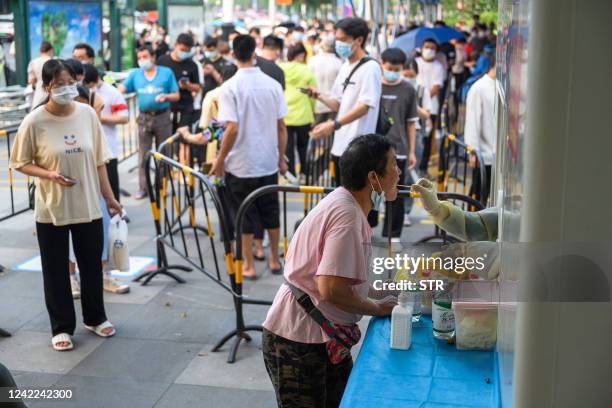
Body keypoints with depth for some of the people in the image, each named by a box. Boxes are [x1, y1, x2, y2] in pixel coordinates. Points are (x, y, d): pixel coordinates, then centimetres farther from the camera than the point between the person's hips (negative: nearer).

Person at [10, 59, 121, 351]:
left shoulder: (87, 114, -4)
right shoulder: (34, 122, -13)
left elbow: (99, 160, 4)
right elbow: (20, 163, -4)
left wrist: (109, 197, 6)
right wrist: (49, 174, -21)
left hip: (88, 206, 3)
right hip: (51, 210, -3)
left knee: (92, 266, 15)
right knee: (56, 270, 9)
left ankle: (95, 318, 36)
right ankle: (62, 327, 25)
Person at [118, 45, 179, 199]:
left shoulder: (167, 72, 4)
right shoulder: (135, 74, 9)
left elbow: (176, 95, 2)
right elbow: (122, 89, -3)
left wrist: (165, 96, -18)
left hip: (162, 116, -1)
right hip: (144, 118, 1)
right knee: (143, 155, 1)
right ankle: (142, 188, 8)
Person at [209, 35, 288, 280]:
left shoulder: (230, 87, -13)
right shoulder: (272, 84, -2)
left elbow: (232, 129, -19)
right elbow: (282, 127, 1)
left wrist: (220, 160, -8)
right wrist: (282, 158, 12)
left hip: (240, 164, -3)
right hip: (268, 162, 4)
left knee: (245, 216, 7)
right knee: (270, 213, 16)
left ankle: (249, 266, 15)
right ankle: (275, 260, 27)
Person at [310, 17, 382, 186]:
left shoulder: (370, 67, -12)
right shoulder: (345, 67, 14)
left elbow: (365, 106, -21)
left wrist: (335, 124, -30)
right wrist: (320, 96, -1)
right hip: (340, 144, 9)